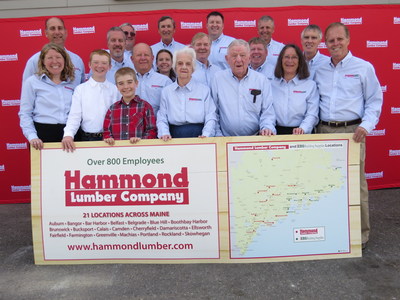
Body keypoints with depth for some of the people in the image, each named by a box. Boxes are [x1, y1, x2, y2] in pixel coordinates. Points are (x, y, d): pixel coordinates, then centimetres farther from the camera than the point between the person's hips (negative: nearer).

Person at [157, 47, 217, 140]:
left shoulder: (204, 90, 11)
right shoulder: (166, 91, 15)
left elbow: (211, 118, 5)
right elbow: (162, 119, 11)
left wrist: (206, 135, -12)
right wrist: (164, 133, -8)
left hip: (199, 138, -1)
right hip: (175, 139, 2)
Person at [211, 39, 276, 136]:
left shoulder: (262, 80, 9)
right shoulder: (218, 78, 6)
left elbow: (268, 111, 8)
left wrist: (267, 128, -11)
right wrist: (218, 134, -3)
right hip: (227, 139, 0)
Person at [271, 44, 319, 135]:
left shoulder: (310, 85, 11)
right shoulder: (271, 85, 13)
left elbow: (312, 115, 2)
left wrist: (302, 129, -16)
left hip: (298, 134, -1)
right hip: (276, 132, 1)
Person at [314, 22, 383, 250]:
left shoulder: (364, 67, 4)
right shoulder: (319, 71, 14)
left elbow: (375, 101, 3)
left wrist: (366, 125, -12)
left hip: (352, 131, -3)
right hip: (324, 130, 4)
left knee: (355, 183, -2)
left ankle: (361, 234, 12)